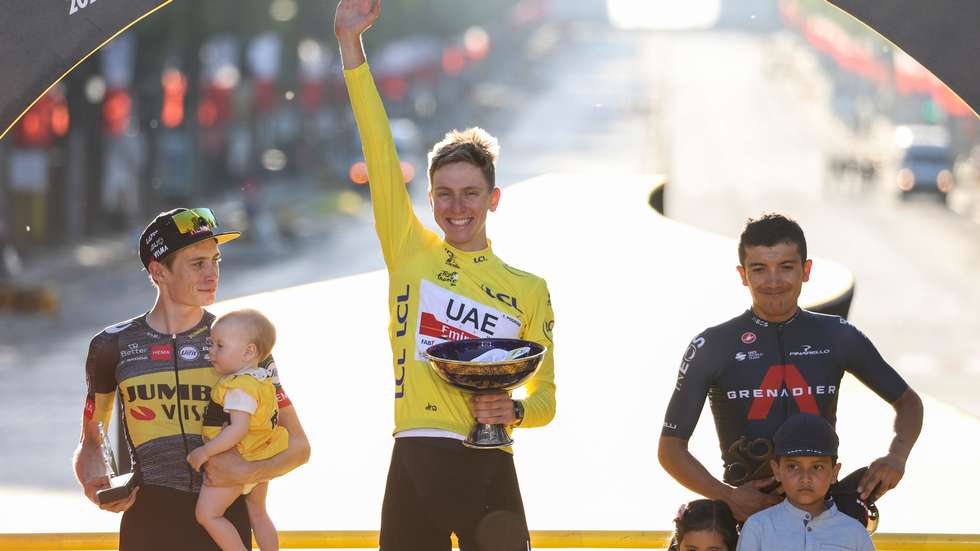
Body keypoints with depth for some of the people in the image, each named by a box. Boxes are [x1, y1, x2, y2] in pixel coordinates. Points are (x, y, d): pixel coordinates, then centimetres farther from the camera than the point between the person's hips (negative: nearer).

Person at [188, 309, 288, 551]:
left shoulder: (240, 386, -23)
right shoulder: (263, 379, 9)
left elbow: (239, 428, -31)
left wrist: (205, 452, -27)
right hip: (260, 464, 10)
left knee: (207, 514, -7)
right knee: (258, 514, 23)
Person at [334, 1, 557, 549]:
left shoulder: (528, 289, 11)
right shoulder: (410, 253, 11)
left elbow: (546, 396, 14)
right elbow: (380, 154, 4)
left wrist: (514, 410, -10)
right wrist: (351, 44, -2)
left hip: (488, 468, 0)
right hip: (416, 463, 0)